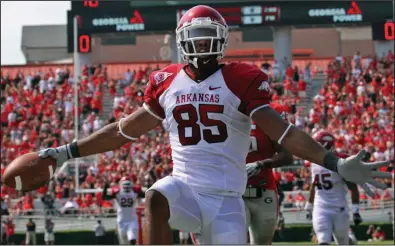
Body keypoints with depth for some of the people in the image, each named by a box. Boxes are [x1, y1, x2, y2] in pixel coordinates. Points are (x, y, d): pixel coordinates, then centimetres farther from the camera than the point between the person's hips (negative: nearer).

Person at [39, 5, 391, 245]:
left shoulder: (241, 82, -2)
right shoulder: (167, 83, 8)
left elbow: (282, 132, -9)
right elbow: (124, 131, 18)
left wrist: (335, 164, -20)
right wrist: (69, 152, 18)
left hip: (226, 201, -1)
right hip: (185, 189, 2)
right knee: (156, 198, -34)